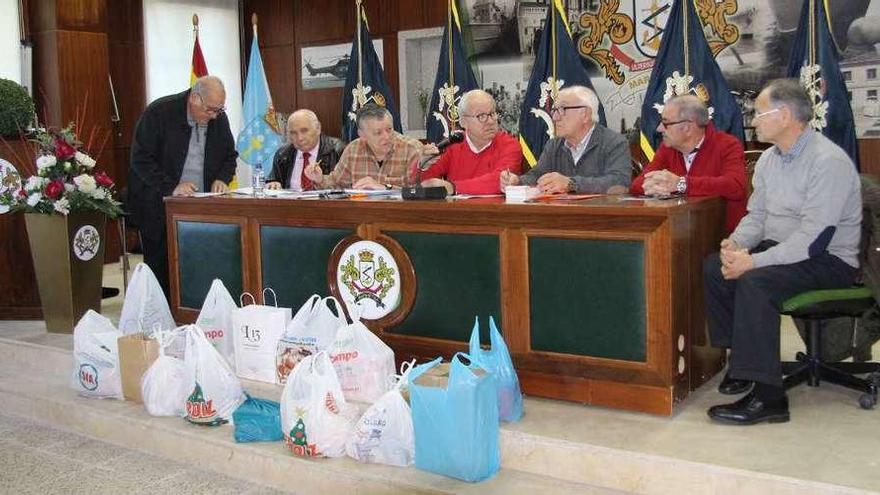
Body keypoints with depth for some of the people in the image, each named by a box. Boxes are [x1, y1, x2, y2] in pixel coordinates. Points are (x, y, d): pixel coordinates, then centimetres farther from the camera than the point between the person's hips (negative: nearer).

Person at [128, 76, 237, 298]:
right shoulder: (158, 113, -11)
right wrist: (171, 187, -22)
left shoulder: (219, 117, 4)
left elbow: (229, 155, 17)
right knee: (161, 271, -3)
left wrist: (222, 179, -4)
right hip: (158, 207, -4)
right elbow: (140, 159, -12)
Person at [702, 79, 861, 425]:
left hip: (829, 259, -9)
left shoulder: (828, 161, -20)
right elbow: (756, 214, 14)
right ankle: (742, 358, 4)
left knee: (755, 281, -31)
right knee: (714, 267, -6)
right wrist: (736, 243, -8)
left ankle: (767, 396, -26)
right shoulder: (769, 159, 8)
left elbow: (813, 239, -26)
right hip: (778, 248, 9)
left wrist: (753, 261, -27)